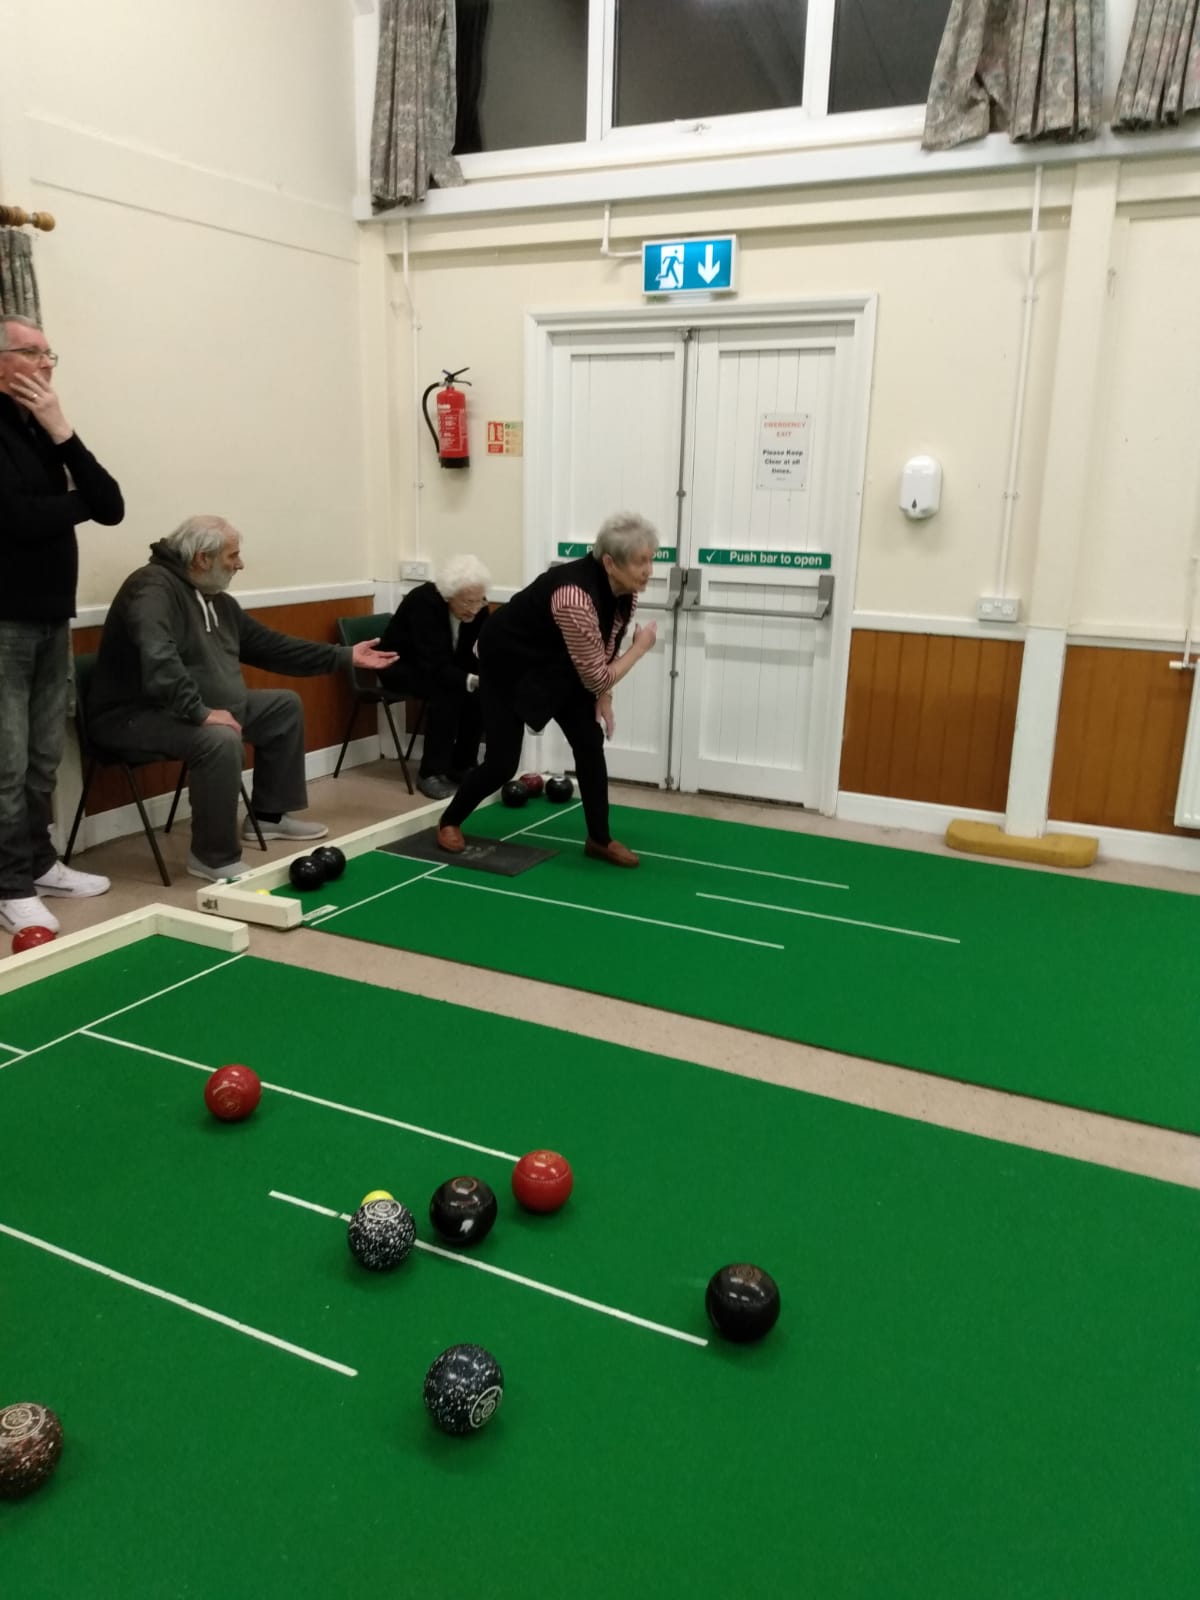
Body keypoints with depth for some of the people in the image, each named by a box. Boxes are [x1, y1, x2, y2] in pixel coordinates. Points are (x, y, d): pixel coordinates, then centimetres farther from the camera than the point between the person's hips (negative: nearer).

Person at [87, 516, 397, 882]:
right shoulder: (154, 587, -20)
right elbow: (158, 660, -37)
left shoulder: (217, 599, 10)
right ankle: (213, 857, -18)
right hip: (137, 714, -10)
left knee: (285, 706, 13)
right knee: (221, 739, -36)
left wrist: (344, 656, 16)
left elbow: (271, 646, 17)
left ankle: (269, 814, 23)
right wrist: (201, 712, -37)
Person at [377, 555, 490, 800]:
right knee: (447, 692, -32)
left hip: (441, 666, 6)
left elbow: (471, 656, -9)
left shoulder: (477, 608, -15)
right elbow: (436, 667, -40)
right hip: (399, 665, -6)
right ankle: (431, 773, -23)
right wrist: (473, 680, -53)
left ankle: (462, 764, -4)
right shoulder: (424, 602, -33)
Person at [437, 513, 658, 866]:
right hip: (509, 662, -7)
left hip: (558, 664, 7)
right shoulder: (576, 597, -39)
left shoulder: (624, 590, -14)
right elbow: (595, 676, -31)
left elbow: (604, 649, 4)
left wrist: (603, 697, -6)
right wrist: (641, 647, -19)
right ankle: (449, 821, 22)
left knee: (590, 742, -3)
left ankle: (599, 839, 9)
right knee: (503, 762, -5)